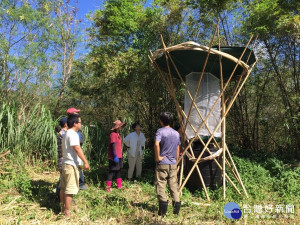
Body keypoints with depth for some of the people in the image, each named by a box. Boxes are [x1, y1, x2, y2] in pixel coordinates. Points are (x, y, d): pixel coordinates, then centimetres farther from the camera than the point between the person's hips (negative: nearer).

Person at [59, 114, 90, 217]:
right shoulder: (73, 134, -16)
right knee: (70, 189, -4)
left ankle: (63, 208, 27)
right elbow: (77, 149, -23)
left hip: (65, 164, 10)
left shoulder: (66, 134, 16)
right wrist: (86, 162, -23)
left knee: (63, 188, 16)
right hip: (72, 165, -10)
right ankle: (67, 212, 1)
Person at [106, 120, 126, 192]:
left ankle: (119, 186, 27)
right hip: (114, 157, -10)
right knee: (112, 172, -4)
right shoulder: (113, 134, -16)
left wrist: (121, 155, 18)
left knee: (118, 171, 16)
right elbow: (113, 146, -22)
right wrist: (115, 156, -25)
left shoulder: (118, 134, 13)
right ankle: (108, 187, 4)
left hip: (119, 156, 10)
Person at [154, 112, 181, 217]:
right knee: (173, 185, 10)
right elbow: (177, 150, 14)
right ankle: (176, 209, 10)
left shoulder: (160, 131, -8)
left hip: (162, 163, -5)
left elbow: (156, 144, -27)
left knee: (160, 185, 2)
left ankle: (163, 210, -1)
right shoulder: (176, 133, 10)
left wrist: (157, 157, -16)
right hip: (173, 164, 5)